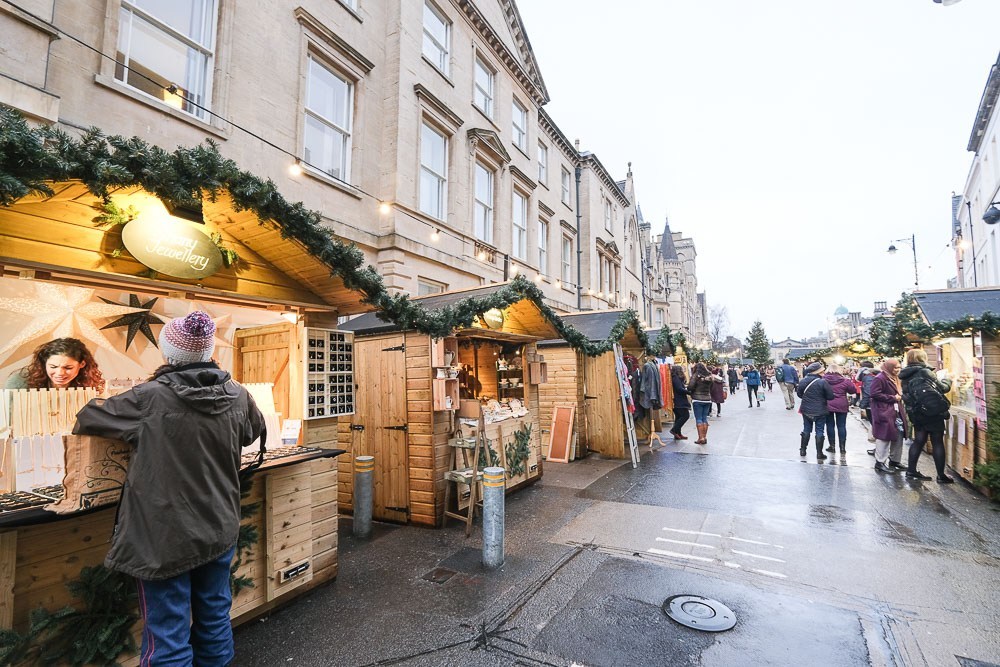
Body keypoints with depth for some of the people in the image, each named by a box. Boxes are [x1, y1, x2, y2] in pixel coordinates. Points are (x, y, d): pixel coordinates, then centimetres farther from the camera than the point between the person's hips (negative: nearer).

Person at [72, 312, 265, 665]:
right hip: (220, 530, 4)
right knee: (215, 616, 20)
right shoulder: (238, 396, -6)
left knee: (168, 637, 9)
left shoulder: (150, 398, -16)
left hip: (167, 536, -4)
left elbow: (86, 419, 1)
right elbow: (254, 432, 14)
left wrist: (81, 425, 24)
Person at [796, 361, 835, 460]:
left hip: (806, 410, 4)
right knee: (819, 432, 6)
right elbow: (831, 396, -13)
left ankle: (802, 450, 22)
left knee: (806, 430, 16)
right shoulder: (822, 382, -19)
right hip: (820, 411, -3)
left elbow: (799, 394, 5)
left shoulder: (803, 381, -7)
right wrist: (822, 397, 6)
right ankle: (819, 454, 10)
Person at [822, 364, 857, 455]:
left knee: (830, 425, 8)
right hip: (841, 406, 0)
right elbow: (854, 390, 4)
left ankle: (832, 446, 12)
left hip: (827, 406, 0)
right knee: (841, 426, 7)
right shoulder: (844, 380, -7)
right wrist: (850, 381, 17)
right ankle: (842, 448, 10)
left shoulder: (823, 379, -7)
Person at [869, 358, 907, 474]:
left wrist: (899, 396, 8)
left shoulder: (895, 379, 18)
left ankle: (894, 460, 24)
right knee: (884, 437, -6)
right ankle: (880, 462, 2)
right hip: (884, 413, -10)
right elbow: (874, 394, -21)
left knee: (898, 437, 11)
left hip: (896, 412, 10)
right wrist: (893, 398, -16)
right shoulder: (880, 379, -14)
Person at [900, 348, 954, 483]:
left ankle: (911, 470, 14)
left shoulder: (905, 376, 8)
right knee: (938, 442, 3)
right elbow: (942, 388, -7)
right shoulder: (924, 371, -13)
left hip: (916, 414, 6)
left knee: (918, 440, 13)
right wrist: (948, 380, 11)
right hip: (933, 412, -6)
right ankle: (941, 475, 9)